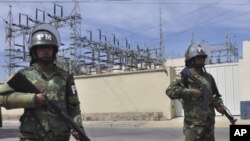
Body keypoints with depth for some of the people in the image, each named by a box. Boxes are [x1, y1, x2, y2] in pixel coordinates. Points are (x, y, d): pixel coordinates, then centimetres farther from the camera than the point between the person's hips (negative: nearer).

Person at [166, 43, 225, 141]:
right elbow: (170, 91, -20)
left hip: (209, 123, 7)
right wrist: (191, 92, -22)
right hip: (194, 124, -7)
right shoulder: (185, 76, -8)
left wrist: (219, 106, 0)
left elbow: (216, 95, 21)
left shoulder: (208, 77, 13)